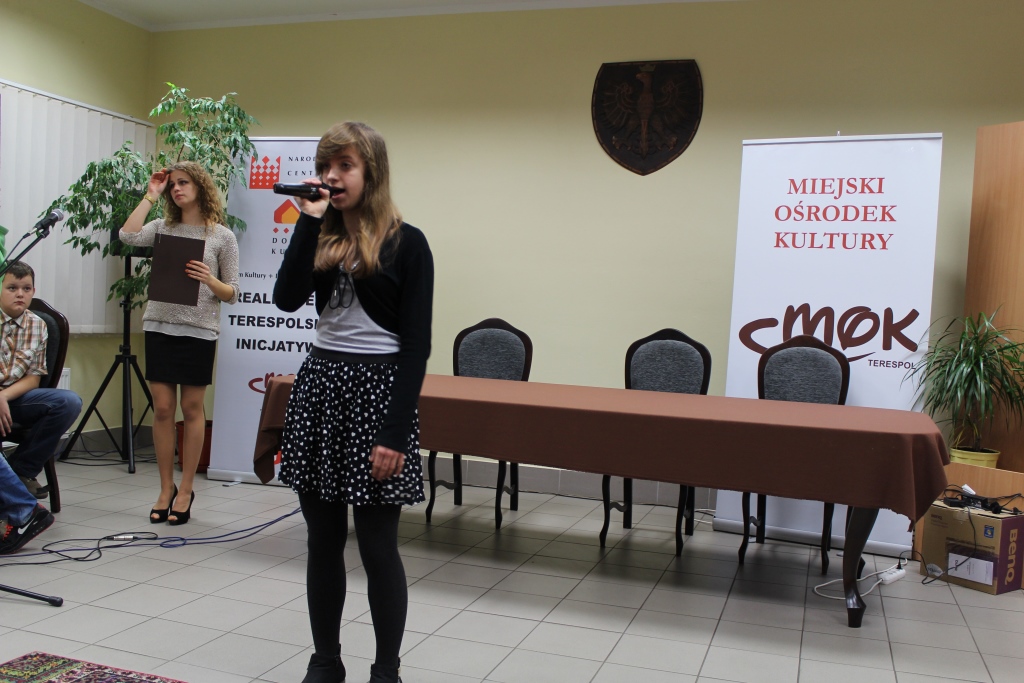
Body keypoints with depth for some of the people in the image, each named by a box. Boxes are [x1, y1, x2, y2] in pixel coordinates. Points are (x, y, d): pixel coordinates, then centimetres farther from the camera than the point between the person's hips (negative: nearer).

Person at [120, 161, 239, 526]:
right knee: (162, 408, 3)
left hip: (199, 330, -3)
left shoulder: (222, 236, 3)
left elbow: (232, 293, 3)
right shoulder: (163, 227, 11)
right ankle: (166, 489, 14)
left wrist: (209, 280, -18)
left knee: (192, 408, 3)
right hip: (159, 325, 3)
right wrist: (150, 196, 1)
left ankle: (185, 489, 13)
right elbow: (128, 236, -10)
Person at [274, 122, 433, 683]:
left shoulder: (405, 243, -4)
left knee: (377, 545, 1)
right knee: (323, 541, 12)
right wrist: (310, 220, -8)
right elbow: (286, 298, -8)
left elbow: (416, 344, -9)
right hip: (318, 385, 5)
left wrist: (396, 432, -15)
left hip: (377, 389, -5)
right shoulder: (321, 236, 10)